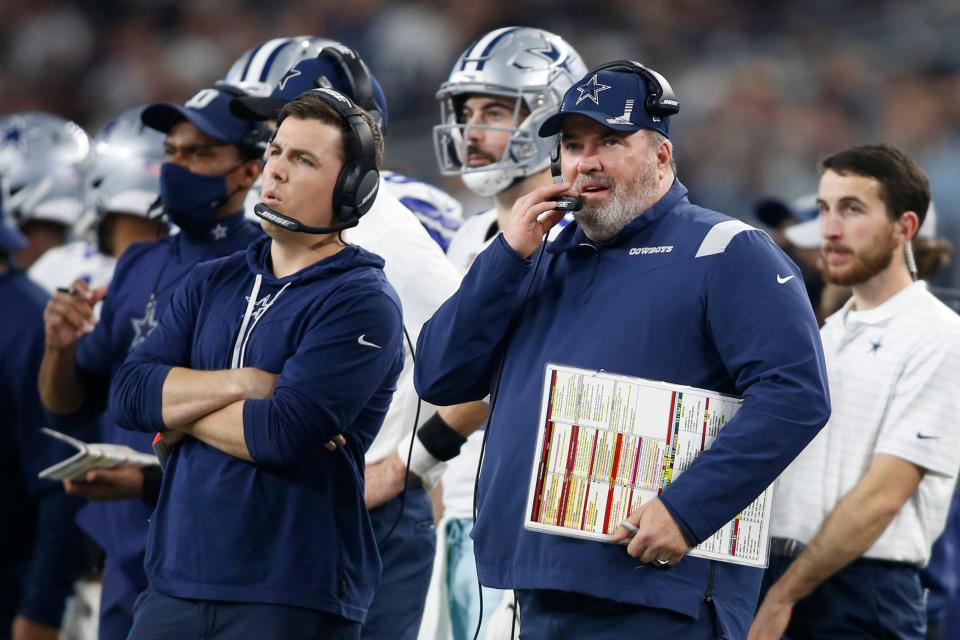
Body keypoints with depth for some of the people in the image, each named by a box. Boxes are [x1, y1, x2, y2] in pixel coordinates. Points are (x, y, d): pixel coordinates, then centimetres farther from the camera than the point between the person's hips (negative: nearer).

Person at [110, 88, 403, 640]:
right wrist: (243, 384, -11)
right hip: (176, 585, 6)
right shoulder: (213, 283, 14)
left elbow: (285, 432, -19)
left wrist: (181, 412, -4)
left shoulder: (362, 303, -7)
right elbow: (129, 393, 2)